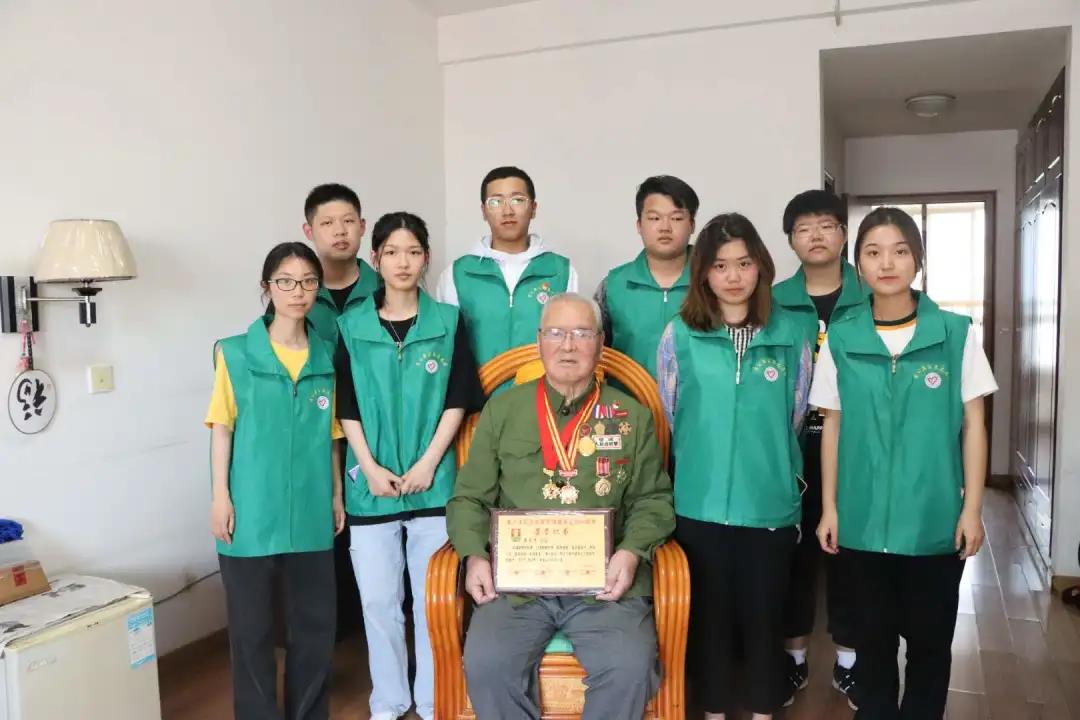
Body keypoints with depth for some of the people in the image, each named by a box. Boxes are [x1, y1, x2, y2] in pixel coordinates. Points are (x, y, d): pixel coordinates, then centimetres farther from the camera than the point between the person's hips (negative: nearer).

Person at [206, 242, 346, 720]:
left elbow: (331, 435, 10)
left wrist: (337, 494, 11)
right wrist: (221, 496, -6)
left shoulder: (326, 358, 6)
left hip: (310, 510, 3)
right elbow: (222, 428, -1)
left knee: (315, 621, 11)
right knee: (252, 625, 7)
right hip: (251, 511, -2)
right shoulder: (236, 353, -2)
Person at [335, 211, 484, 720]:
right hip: (371, 483, 1)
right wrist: (369, 468, -8)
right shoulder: (351, 327, 3)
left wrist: (427, 463, -9)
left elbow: (458, 400, -1)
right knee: (378, 599, 8)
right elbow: (346, 406, 2)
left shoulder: (448, 322, 1)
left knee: (433, 597, 7)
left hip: (434, 481, 0)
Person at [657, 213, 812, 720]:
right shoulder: (680, 335, -3)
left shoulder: (790, 335, 0)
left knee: (764, 612, 11)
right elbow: (671, 418, 7)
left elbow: (793, 419, 10)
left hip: (771, 502, 1)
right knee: (709, 612, 11)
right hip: (700, 501, 0)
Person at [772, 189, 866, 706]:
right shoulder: (774, 304, 0)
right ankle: (794, 655, 26)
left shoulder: (870, 301, 1)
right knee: (795, 548, 9)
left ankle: (848, 658, 27)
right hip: (793, 444, 0)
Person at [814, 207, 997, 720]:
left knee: (930, 639, 12)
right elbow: (833, 427, 4)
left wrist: (972, 508, -3)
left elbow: (973, 424, 0)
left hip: (936, 519, 0)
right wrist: (829, 507, 3)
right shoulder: (840, 340, -1)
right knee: (873, 636, 14)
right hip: (863, 520, 1)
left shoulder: (956, 333, -3)